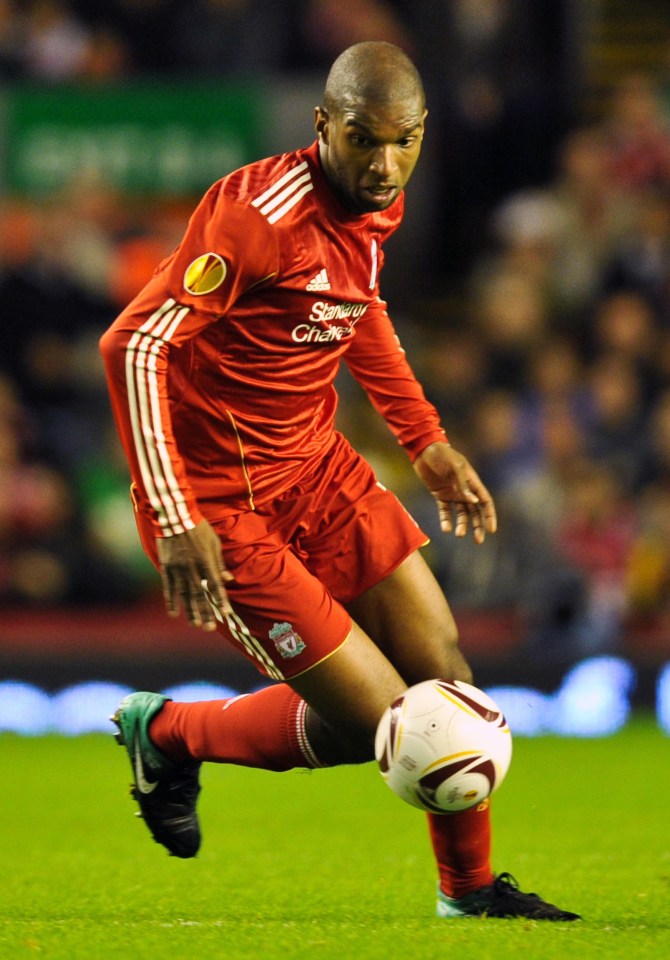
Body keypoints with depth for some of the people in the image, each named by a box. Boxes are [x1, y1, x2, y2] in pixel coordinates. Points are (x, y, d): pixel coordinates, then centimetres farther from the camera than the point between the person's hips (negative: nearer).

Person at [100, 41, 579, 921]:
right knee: (376, 721, -6)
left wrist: (427, 443, 22)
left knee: (445, 676, 5)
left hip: (314, 465, 8)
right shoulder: (262, 212, -25)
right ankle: (166, 734, 17)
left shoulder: (376, 204, 2)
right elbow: (135, 345, -26)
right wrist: (176, 521, -29)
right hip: (222, 505, -8)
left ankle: (470, 889, 26)